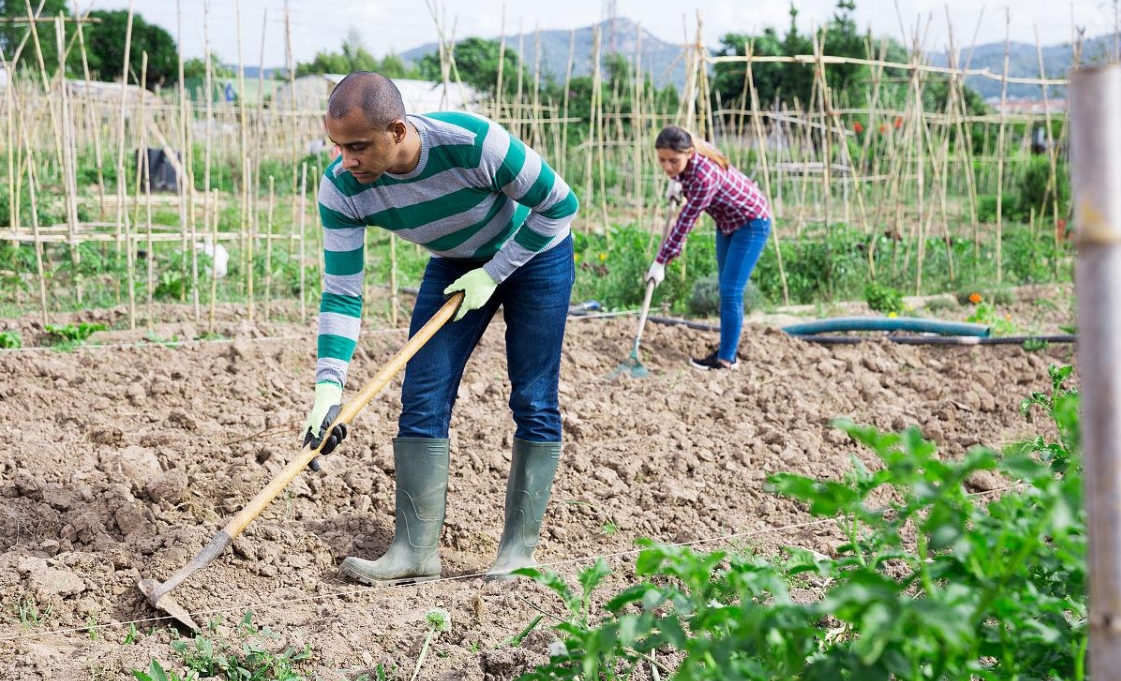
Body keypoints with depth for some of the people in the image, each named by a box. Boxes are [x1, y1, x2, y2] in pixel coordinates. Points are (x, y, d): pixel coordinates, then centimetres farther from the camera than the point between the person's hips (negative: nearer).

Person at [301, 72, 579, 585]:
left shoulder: (472, 142, -38)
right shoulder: (340, 189, -26)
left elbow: (559, 204, -23)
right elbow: (341, 294, -20)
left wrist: (492, 274, -21)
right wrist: (328, 388, -31)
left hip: (534, 252, -4)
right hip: (456, 263, 4)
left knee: (533, 402, -6)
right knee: (422, 398, -7)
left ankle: (519, 548, 1)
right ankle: (416, 550, -4)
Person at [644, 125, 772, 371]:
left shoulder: (705, 177, -38)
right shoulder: (686, 158, -15)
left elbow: (685, 223, -31)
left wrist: (661, 262, -25)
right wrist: (676, 181, -1)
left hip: (751, 223, -9)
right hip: (727, 221, 9)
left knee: (730, 292, -11)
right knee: (726, 289, 14)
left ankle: (726, 358, -5)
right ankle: (728, 345, 25)